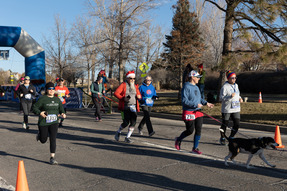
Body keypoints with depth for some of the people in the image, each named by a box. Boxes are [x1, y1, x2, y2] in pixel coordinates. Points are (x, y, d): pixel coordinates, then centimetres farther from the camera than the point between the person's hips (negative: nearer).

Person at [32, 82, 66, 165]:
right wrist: (40, 113, -25)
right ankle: (40, 134, 49)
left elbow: (61, 109, 16)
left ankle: (52, 158, -1)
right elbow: (34, 107, -8)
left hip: (54, 122, 2)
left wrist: (62, 114, -4)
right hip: (43, 123, -2)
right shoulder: (42, 99, -9)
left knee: (53, 139, -8)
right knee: (43, 140, 12)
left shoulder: (57, 99, 6)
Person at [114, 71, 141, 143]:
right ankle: (118, 132, 23)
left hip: (133, 107, 5)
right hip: (125, 107, -5)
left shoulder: (135, 86, 15)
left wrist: (139, 96, -1)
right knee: (126, 123, -6)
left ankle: (127, 137, 10)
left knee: (133, 123, -4)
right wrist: (123, 98, -21)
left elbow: (139, 95, 23)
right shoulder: (123, 85, -2)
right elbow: (116, 93, -9)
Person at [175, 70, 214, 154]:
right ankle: (178, 139, 27)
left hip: (198, 112, 8)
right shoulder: (186, 87, -13)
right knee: (190, 130, 0)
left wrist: (206, 103, 5)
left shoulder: (196, 87, 13)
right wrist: (196, 105, -23)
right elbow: (184, 101, -20)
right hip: (189, 113, -7)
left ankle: (195, 148, 15)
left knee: (198, 130, 4)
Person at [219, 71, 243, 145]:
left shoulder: (236, 85, 13)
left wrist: (240, 98, 7)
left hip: (236, 109, 6)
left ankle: (231, 138, 21)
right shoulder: (225, 87, -11)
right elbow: (221, 98, -16)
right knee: (225, 124, 5)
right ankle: (222, 139, 23)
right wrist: (230, 96, -26)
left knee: (237, 124, 2)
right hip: (227, 110, -6)